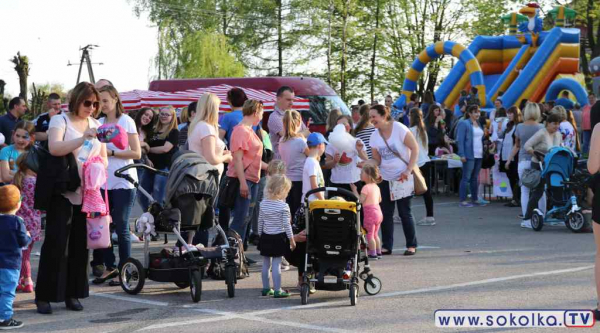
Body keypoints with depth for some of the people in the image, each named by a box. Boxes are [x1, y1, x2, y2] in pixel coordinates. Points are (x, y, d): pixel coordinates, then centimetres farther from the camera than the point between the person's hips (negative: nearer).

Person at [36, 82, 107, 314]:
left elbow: (103, 158, 16)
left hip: (87, 193, 5)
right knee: (55, 242, -7)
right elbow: (54, 148, -24)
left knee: (80, 243, 7)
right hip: (62, 192, -5)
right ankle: (44, 295, -1)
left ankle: (72, 293, 15)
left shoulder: (95, 125, 11)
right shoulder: (60, 121, -6)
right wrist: (83, 138, -34)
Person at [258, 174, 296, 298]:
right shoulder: (283, 206, -15)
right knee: (276, 264, -4)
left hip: (265, 237, 5)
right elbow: (286, 225, -13)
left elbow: (260, 222, 8)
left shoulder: (263, 204, 2)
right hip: (279, 237, -5)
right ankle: (277, 290, -2)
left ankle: (266, 288, 21)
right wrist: (291, 239, -5)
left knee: (266, 264, 13)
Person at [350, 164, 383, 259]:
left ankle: (373, 254, -3)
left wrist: (354, 190, -13)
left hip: (370, 213, -8)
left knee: (370, 234, -1)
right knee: (375, 234, 18)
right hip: (378, 212, 8)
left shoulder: (366, 187, -15)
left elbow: (360, 200, -20)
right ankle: (378, 252, 21)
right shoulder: (376, 187, 11)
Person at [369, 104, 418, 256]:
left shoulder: (399, 128, -13)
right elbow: (376, 160, 8)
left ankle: (412, 245, 8)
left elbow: (415, 148, -11)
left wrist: (409, 170, -17)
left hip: (402, 177, -5)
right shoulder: (374, 136, 3)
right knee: (386, 213, 2)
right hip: (385, 178, 5)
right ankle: (387, 246, 9)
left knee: (404, 212, -3)